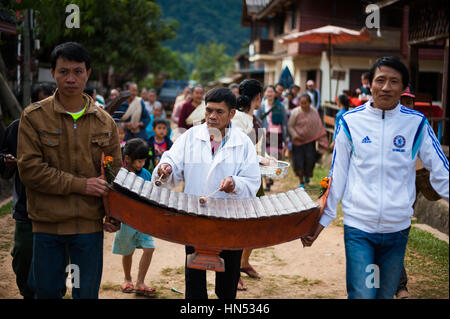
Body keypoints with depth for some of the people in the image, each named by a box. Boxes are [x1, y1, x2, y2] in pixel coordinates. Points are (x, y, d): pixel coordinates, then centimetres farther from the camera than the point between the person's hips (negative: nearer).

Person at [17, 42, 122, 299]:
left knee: (87, 292, 9)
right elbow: (29, 168, -11)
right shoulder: (33, 116, -3)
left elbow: (115, 172, 10)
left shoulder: (104, 121, 6)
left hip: (90, 223, 2)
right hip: (47, 223, -1)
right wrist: (80, 185, -15)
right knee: (47, 292, 9)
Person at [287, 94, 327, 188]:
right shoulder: (296, 112, -9)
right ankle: (301, 182, 13)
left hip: (310, 140, 2)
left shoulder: (314, 112, 1)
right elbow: (290, 126, -6)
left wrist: (323, 138, 7)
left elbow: (319, 126, 10)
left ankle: (307, 175, 29)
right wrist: (295, 136, -19)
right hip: (298, 141, -2)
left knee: (310, 159, -2)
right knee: (299, 160, -2)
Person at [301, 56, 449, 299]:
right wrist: (321, 219, 4)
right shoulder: (351, 121, -1)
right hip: (358, 227, -1)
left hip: (397, 228, 2)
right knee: (361, 295, -9)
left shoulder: (417, 123, -1)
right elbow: (337, 176, 5)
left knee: (386, 294, 15)